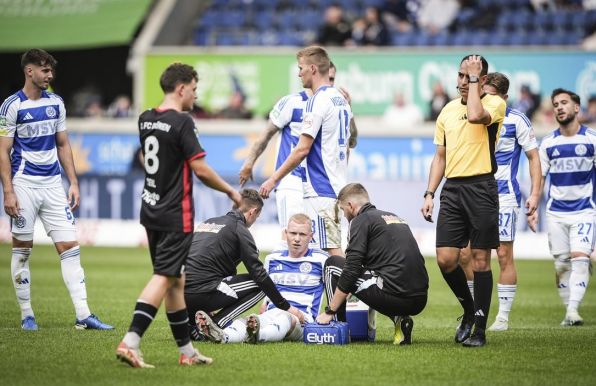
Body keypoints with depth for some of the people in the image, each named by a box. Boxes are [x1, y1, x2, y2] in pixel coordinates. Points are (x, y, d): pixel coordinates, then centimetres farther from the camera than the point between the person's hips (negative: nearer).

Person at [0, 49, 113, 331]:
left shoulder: (56, 103, 9)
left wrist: (73, 183, 9)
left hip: (53, 184, 5)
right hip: (24, 183, -5)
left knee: (70, 247, -3)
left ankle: (83, 315, -5)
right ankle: (26, 315, 13)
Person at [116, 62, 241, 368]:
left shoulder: (146, 120, 8)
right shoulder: (181, 122, -15)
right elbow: (201, 169, -15)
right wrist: (230, 192, -2)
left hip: (151, 210, 8)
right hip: (175, 215, -8)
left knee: (175, 280, 14)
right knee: (164, 278, -9)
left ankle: (186, 350, 19)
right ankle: (130, 342, -19)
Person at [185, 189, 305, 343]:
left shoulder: (208, 222, 25)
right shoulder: (239, 229, 1)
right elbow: (258, 273, -2)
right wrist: (286, 307, 5)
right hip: (201, 292, -8)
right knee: (259, 286, 4)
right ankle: (215, 323, -9)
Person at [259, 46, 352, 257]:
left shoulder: (317, 101, -13)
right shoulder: (341, 99, 15)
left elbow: (302, 149, -16)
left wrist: (274, 179, -11)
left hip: (320, 190, -9)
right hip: (338, 186, 9)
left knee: (332, 250, -11)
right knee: (334, 249, 12)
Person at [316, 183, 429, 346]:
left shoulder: (362, 220, 1)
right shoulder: (394, 217, 25)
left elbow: (351, 270, -6)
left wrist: (329, 312, 0)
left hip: (394, 294, -7)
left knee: (333, 264, 10)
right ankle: (400, 319, 11)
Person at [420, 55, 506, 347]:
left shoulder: (495, 103, -2)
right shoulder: (448, 110, 16)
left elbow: (476, 115, -26)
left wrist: (474, 79, -12)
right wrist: (429, 194, 11)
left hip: (481, 188, -5)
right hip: (452, 189, 5)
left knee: (480, 258, -2)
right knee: (445, 258, -2)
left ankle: (479, 329, 4)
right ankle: (469, 310, 21)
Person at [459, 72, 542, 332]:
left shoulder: (516, 121, -3)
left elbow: (533, 157, 1)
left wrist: (535, 194, -7)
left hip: (504, 196, -4)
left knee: (504, 256, -4)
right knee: (463, 254, -2)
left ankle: (503, 316, 3)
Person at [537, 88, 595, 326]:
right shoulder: (548, 143, 6)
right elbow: (539, 176, 9)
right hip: (556, 213, 3)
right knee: (561, 264, 2)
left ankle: (573, 310, -23)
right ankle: (569, 311, 10)